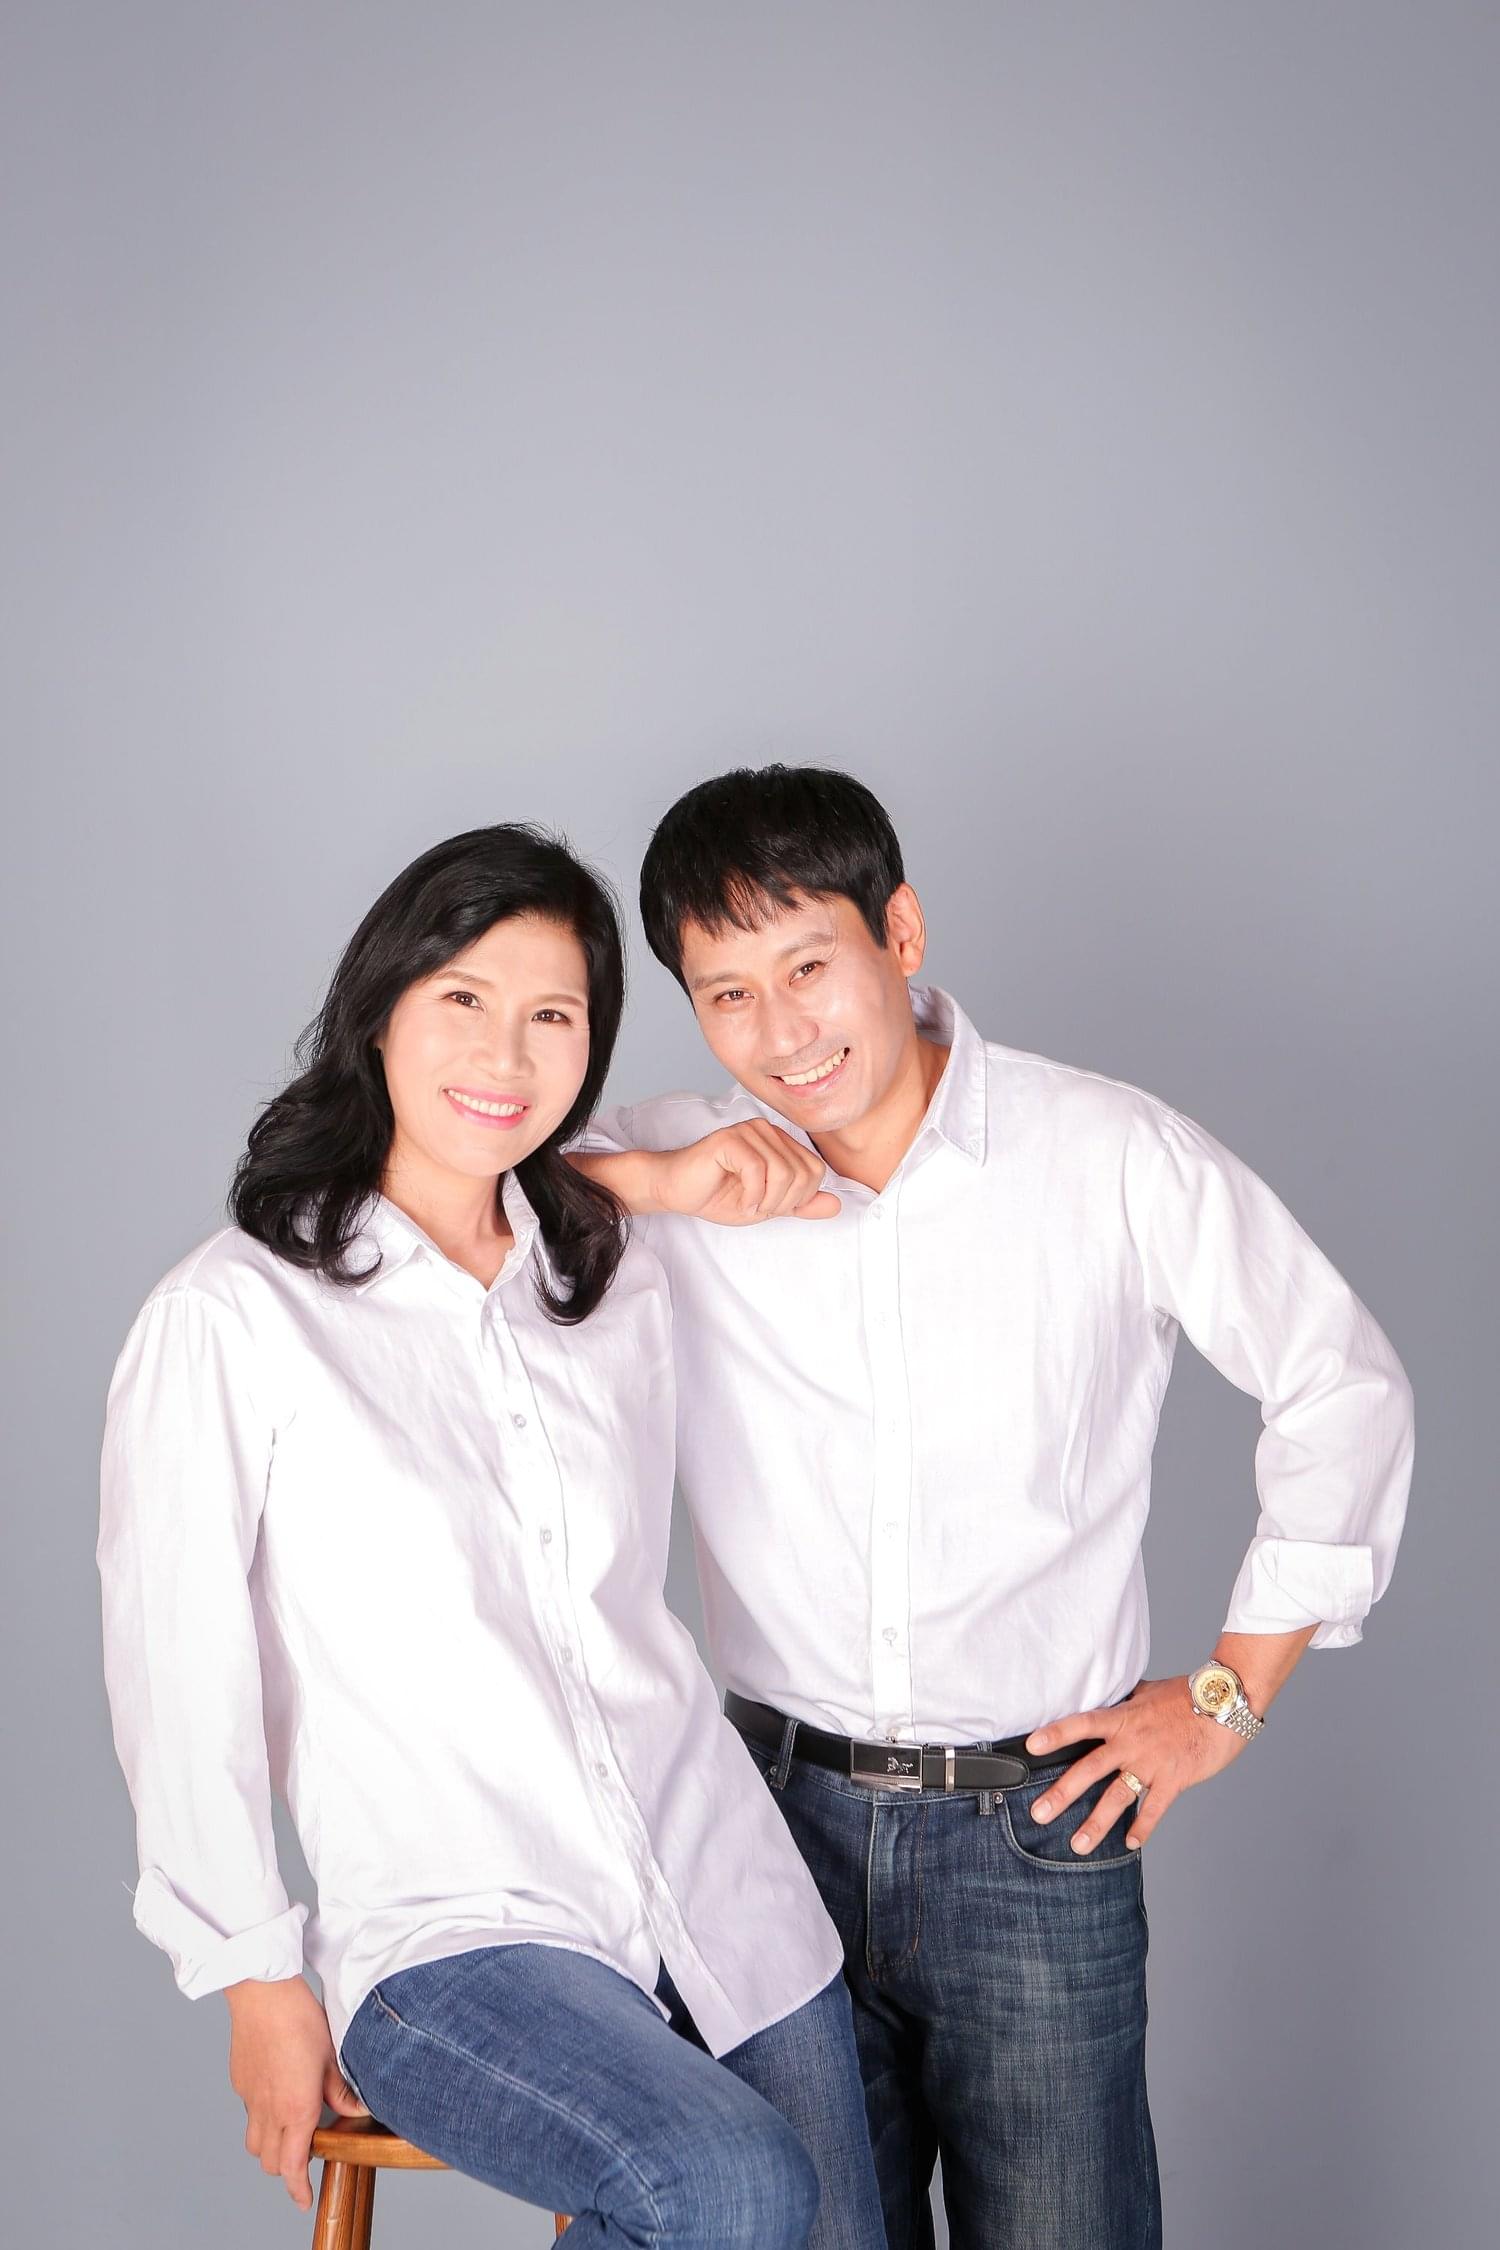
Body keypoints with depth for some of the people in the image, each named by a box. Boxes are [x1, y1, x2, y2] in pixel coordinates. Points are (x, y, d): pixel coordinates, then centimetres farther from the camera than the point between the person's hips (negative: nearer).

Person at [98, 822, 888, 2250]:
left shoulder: (617, 1281, 7)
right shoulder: (232, 1316, -10)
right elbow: (177, 1671, -7)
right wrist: (257, 1977, -4)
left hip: (722, 1893, 6)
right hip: (448, 1941, -5)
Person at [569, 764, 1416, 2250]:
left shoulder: (1112, 1158, -6)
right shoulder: (684, 1173, -1)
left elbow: (1342, 1391, 3)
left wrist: (1227, 1694, 2)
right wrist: (651, 1182, -16)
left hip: (1034, 1833, -2)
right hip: (778, 1810, 2)